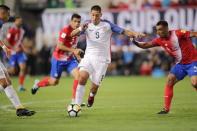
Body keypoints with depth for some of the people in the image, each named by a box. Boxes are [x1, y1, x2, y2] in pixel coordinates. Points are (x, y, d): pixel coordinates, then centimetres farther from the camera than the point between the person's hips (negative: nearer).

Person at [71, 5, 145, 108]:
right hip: (89, 56, 1)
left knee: (95, 85, -2)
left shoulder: (107, 25, -4)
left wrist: (135, 34, -26)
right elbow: (72, 34, -9)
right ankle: (77, 105, -18)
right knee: (82, 77, -24)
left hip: (102, 59, -1)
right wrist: (80, 29, -30)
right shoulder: (87, 25, 0)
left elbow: (123, 32, -7)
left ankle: (91, 97, 35)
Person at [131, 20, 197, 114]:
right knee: (169, 81, -4)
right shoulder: (160, 40, -1)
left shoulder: (178, 33, -19)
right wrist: (135, 42, -14)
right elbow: (146, 45, 2)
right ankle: (166, 109, 2)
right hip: (180, 64, 6)